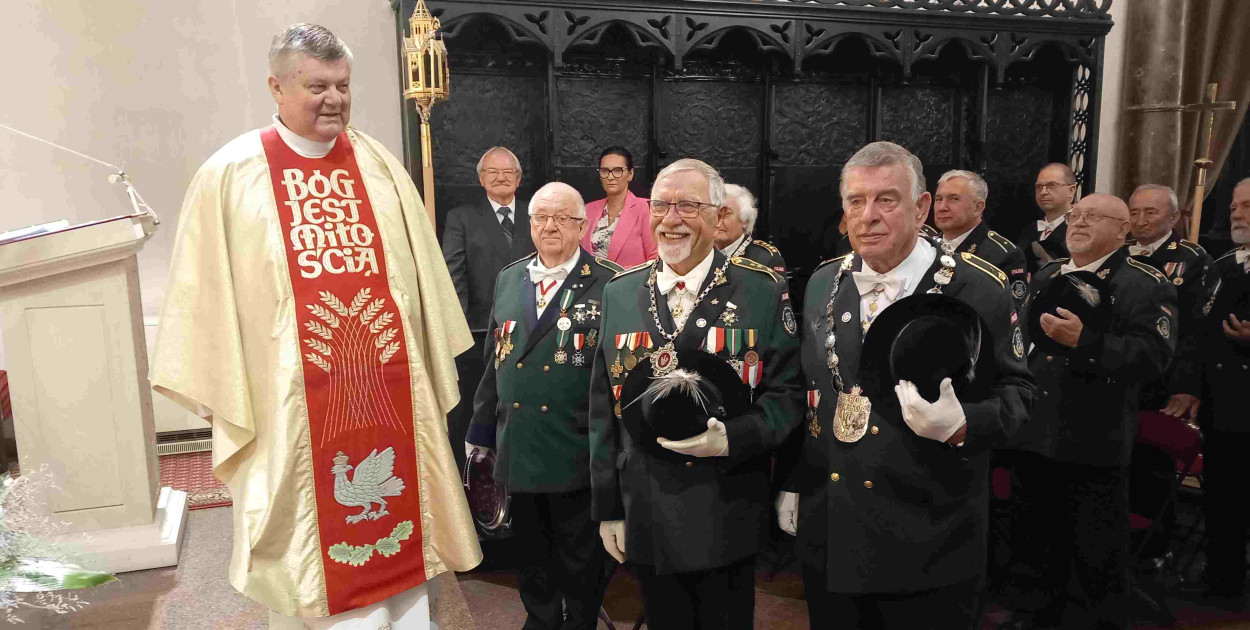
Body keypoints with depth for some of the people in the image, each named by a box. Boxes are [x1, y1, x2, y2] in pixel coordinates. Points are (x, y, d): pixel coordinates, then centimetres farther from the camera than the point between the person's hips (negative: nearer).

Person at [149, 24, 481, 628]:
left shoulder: (381, 166, 6)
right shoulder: (229, 175, 0)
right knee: (306, 543, 7)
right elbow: (206, 291, 1)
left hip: (387, 390, 3)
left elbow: (420, 272, 11)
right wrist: (217, 396, 0)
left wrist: (431, 368, 12)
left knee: (396, 519, 11)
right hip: (290, 403, -2)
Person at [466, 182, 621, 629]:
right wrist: (480, 433, 15)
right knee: (531, 557, 20)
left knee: (581, 562, 13)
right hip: (518, 451, 5)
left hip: (577, 454, -5)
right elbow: (494, 361, 13)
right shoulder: (508, 279, 8)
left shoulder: (610, 284, -9)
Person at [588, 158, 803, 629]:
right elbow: (604, 409, 5)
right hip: (646, 516, 3)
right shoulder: (619, 293, 3)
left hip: (727, 518, -2)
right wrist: (607, 507, 5)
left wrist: (730, 439, -24)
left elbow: (787, 393, -6)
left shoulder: (762, 290, -7)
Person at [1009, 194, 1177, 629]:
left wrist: (1084, 342, -27)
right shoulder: (1044, 277, 15)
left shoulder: (1148, 286, -5)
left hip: (1094, 447, -6)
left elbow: (1153, 357, -18)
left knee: (1099, 561, 6)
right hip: (1033, 437, 6)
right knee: (1041, 548, 20)